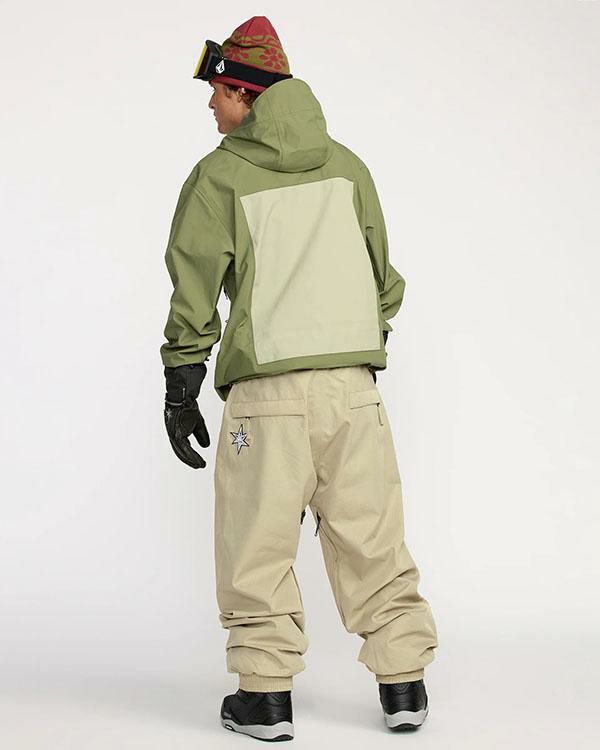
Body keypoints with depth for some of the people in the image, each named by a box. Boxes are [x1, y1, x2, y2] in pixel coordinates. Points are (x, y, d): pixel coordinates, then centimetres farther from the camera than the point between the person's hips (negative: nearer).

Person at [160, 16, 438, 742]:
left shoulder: (219, 175, -3)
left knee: (258, 545, 6)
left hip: (267, 390, -4)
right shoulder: (345, 164, 11)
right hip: (353, 381, 4)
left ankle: (266, 695, 9)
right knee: (371, 536, 11)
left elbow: (194, 288, -4)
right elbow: (382, 273, 16)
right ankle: (403, 684, 14)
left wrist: (181, 388, 2)